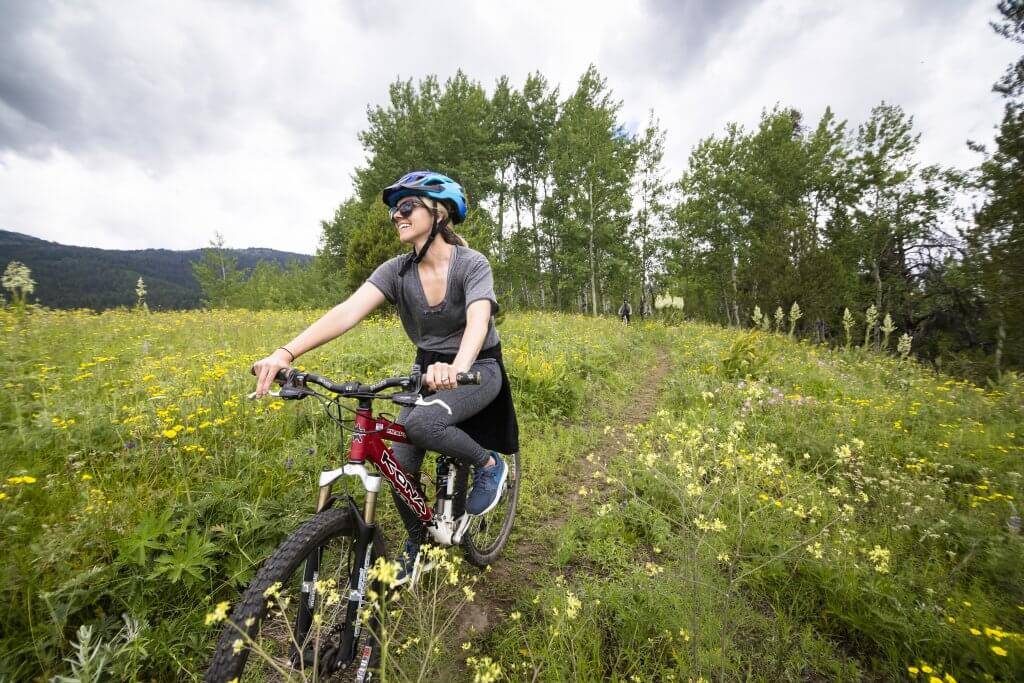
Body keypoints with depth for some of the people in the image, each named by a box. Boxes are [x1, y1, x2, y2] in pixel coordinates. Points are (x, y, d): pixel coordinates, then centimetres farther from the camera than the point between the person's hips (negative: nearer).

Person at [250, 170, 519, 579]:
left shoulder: (472, 264, -18)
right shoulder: (396, 270, -8)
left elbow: (478, 321, -36)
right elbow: (348, 312, -22)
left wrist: (457, 368, -57)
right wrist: (285, 353, -36)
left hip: (479, 369, -4)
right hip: (429, 369, 5)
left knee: (421, 423, -32)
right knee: (399, 465, -4)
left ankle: (489, 464, -3)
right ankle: (416, 540, 26)